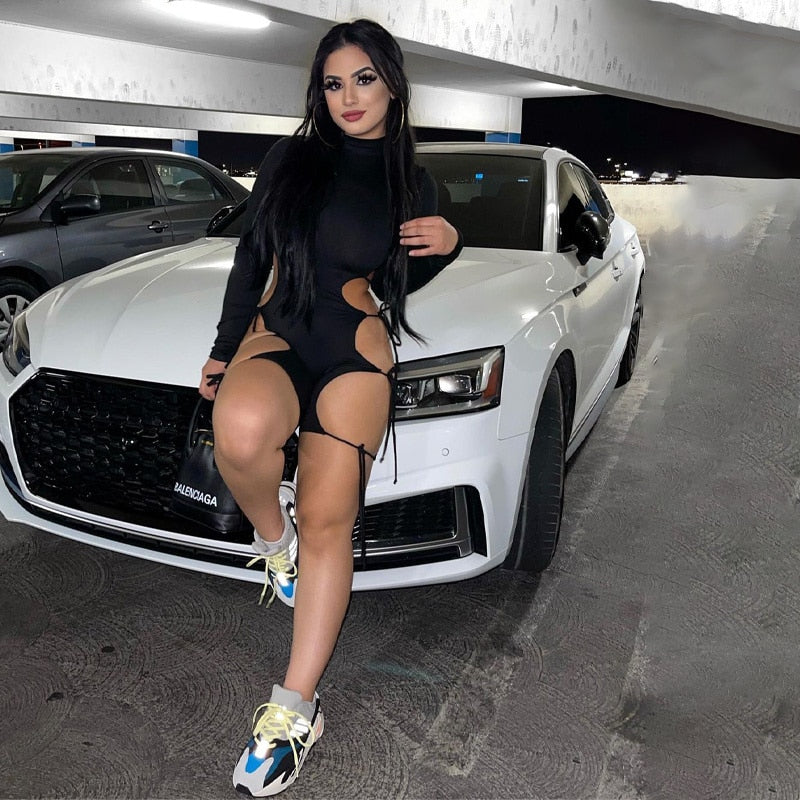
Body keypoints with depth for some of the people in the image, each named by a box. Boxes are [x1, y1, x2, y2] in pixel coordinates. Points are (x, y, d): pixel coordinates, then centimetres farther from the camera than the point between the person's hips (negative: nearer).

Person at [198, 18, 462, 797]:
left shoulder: (413, 184, 11)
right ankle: (271, 534, -2)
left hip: (357, 352, 0)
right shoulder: (290, 161, 10)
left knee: (326, 520, -11)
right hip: (275, 336, 1)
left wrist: (446, 245, 0)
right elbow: (250, 259, 11)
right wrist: (223, 349, 6)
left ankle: (295, 707, -1)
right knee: (241, 430, -36)